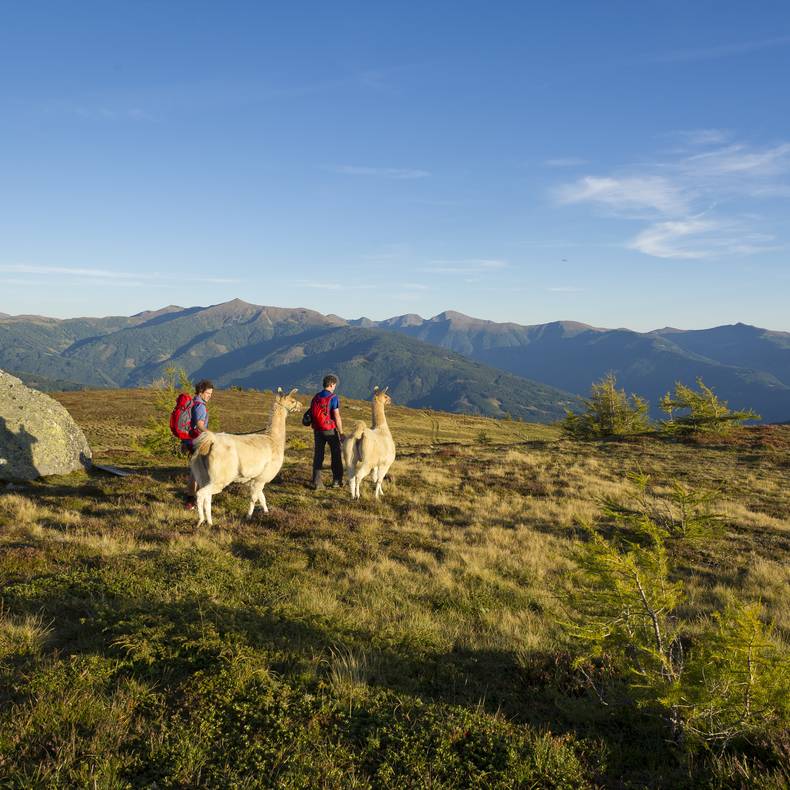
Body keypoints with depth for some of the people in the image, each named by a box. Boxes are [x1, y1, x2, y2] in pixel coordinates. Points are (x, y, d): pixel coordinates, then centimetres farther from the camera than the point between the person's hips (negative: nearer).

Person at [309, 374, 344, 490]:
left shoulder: (315, 397, 5)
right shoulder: (333, 398, -12)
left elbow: (311, 414, 8)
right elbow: (337, 417, -15)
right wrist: (341, 433, -9)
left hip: (317, 430, 5)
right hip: (330, 430, -4)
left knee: (318, 455, 6)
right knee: (336, 455, 10)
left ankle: (316, 482, 2)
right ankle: (337, 481, 14)